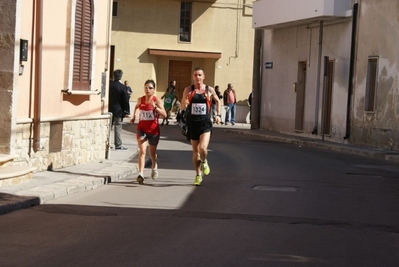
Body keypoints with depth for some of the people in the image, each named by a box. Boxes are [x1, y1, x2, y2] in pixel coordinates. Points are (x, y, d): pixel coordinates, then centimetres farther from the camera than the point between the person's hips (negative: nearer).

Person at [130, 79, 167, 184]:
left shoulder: (157, 101, -11)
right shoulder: (140, 100, -1)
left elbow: (164, 114, -22)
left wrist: (155, 107, -35)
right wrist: (134, 117, 10)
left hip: (153, 130, -1)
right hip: (142, 129, 1)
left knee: (152, 153, 16)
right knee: (142, 151, -16)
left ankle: (154, 167, 48)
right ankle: (141, 174, -23)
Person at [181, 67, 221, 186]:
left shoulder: (209, 90, 1)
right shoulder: (188, 90, 0)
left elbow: (217, 101, 19)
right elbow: (182, 108, 2)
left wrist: (218, 115, 11)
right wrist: (185, 103, -20)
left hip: (205, 123, -1)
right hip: (192, 123, 2)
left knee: (203, 148, -20)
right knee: (195, 151, 9)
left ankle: (204, 162, 14)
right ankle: (198, 175, 25)